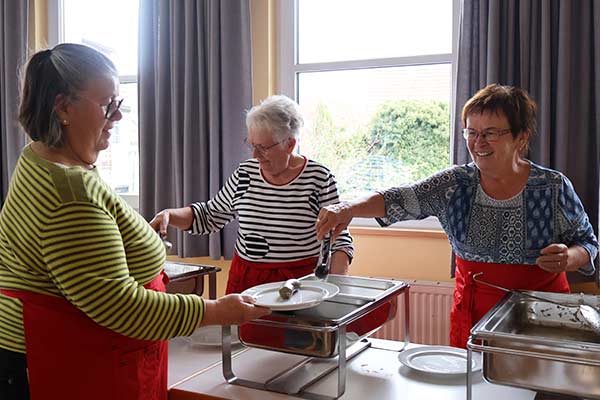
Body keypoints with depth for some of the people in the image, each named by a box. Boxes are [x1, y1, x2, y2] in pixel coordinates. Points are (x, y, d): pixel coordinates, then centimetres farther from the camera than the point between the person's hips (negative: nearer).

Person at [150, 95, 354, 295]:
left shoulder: (318, 178, -5)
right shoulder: (244, 174, 5)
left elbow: (338, 236, -1)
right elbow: (210, 215, 17)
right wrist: (170, 215, 1)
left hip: (302, 279, -3)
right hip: (245, 279, 4)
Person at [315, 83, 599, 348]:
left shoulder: (554, 187, -7)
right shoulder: (454, 185, -5)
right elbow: (401, 200, -17)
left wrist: (569, 258, -20)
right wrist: (350, 208, -34)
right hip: (472, 313, 1)